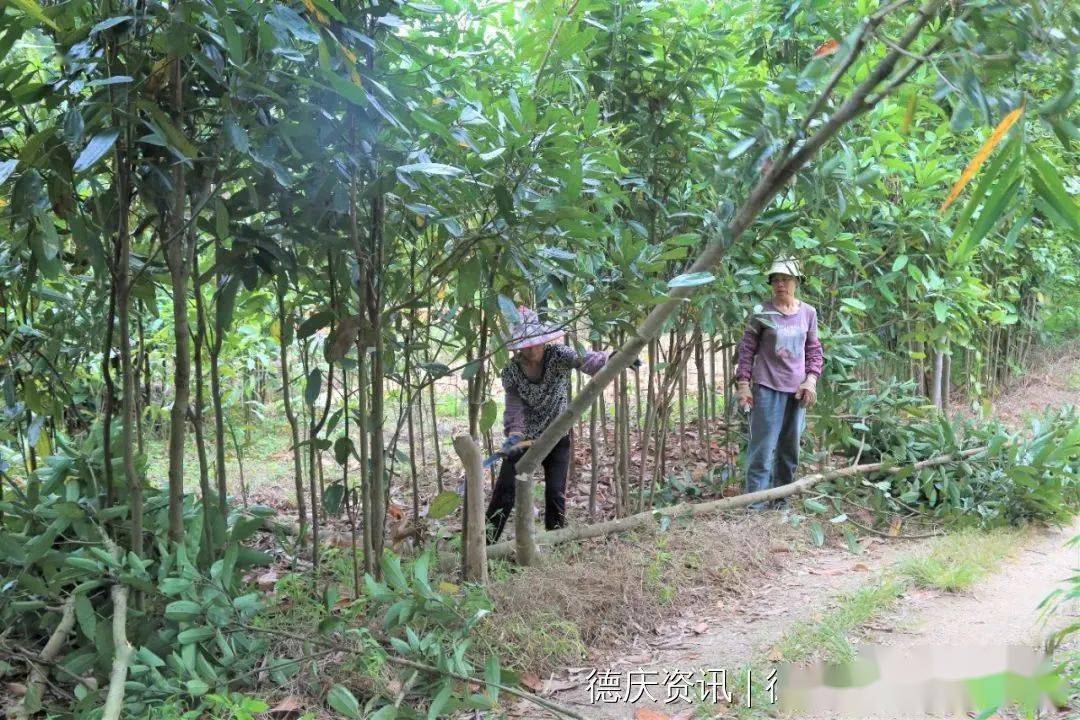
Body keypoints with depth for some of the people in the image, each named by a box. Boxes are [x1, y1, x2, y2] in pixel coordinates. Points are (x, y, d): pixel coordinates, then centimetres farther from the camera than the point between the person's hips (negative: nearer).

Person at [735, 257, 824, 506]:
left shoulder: (808, 313, 6)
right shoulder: (762, 312, -4)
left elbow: (814, 350, 12)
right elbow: (747, 349, -1)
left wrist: (811, 380, -1)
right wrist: (743, 384, -7)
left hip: (797, 390, 4)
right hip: (767, 388, -4)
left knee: (790, 449, 11)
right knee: (762, 448, -8)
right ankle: (755, 505, -6)